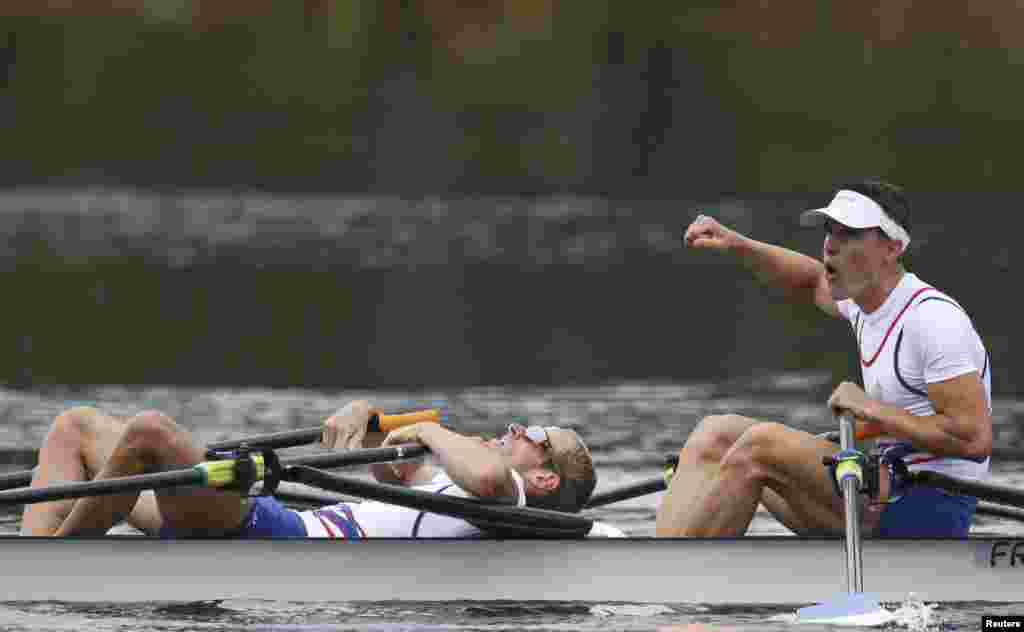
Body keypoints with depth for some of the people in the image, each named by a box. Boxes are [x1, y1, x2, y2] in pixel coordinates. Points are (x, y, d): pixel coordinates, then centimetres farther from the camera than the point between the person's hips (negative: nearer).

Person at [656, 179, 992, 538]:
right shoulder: (866, 300, 11)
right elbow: (811, 282, 34)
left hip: (931, 508, -10)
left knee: (760, 445, -23)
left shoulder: (934, 318, -17)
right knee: (716, 434, 4)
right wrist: (735, 245, 18)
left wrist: (872, 410, -18)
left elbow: (974, 439, -22)